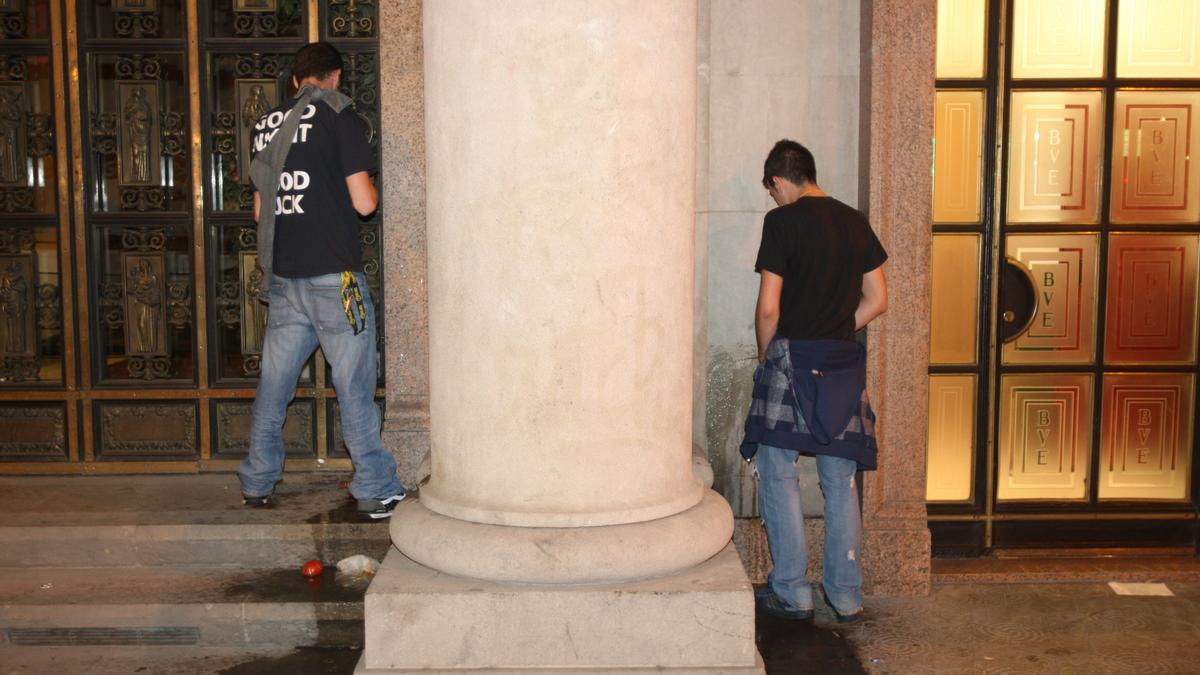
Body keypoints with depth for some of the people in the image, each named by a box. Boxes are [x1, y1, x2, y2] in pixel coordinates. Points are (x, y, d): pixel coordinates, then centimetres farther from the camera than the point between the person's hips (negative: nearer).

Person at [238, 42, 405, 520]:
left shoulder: (268, 124, 12)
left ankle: (257, 484, 23)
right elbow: (363, 202, -10)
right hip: (333, 275, -6)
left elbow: (260, 208, 18)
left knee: (273, 382, 14)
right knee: (354, 385, -1)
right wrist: (370, 188, 11)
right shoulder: (339, 117, -5)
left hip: (282, 277, 6)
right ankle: (376, 491, 3)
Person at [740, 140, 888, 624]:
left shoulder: (783, 221, -8)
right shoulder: (855, 222, 9)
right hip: (844, 366, 5)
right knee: (841, 481, 11)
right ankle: (847, 596, 17)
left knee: (779, 477, 5)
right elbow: (876, 301, 11)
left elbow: (769, 308, -11)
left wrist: (766, 358, 4)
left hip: (793, 361, -5)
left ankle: (791, 592, 9)